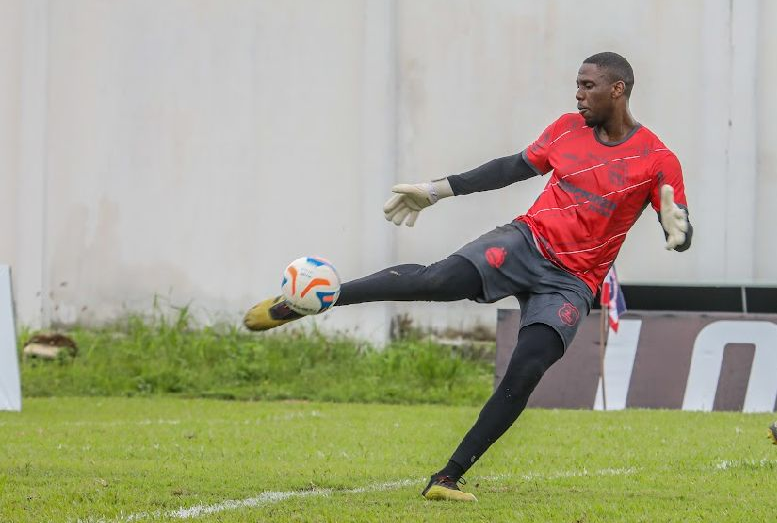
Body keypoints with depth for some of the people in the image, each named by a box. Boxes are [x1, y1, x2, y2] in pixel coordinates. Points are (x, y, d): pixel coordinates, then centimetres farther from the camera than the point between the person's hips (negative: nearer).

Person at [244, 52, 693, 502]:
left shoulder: (657, 161, -6)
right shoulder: (568, 129, 7)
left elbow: (682, 235, -7)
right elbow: (516, 167, 19)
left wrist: (678, 229, -33)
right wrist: (437, 190, 20)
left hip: (572, 282, -2)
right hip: (528, 240, 2)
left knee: (524, 375, -20)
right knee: (437, 280, -23)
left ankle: (449, 478, -12)